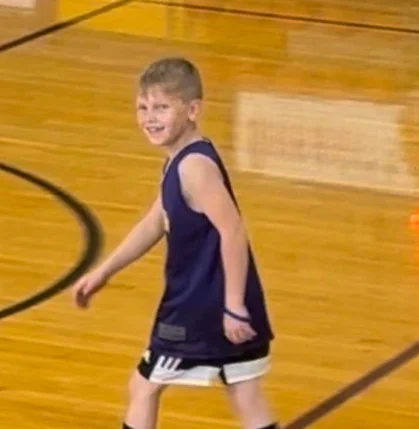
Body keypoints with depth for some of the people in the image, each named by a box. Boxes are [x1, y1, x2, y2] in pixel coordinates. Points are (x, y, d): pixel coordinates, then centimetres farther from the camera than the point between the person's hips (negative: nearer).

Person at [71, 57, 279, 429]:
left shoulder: (194, 166, -21)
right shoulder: (180, 162, 10)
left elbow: (233, 232, -26)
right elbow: (154, 224, 23)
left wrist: (233, 306, -26)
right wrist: (103, 272, 27)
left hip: (201, 308, -9)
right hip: (217, 304, 9)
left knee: (144, 386, 8)